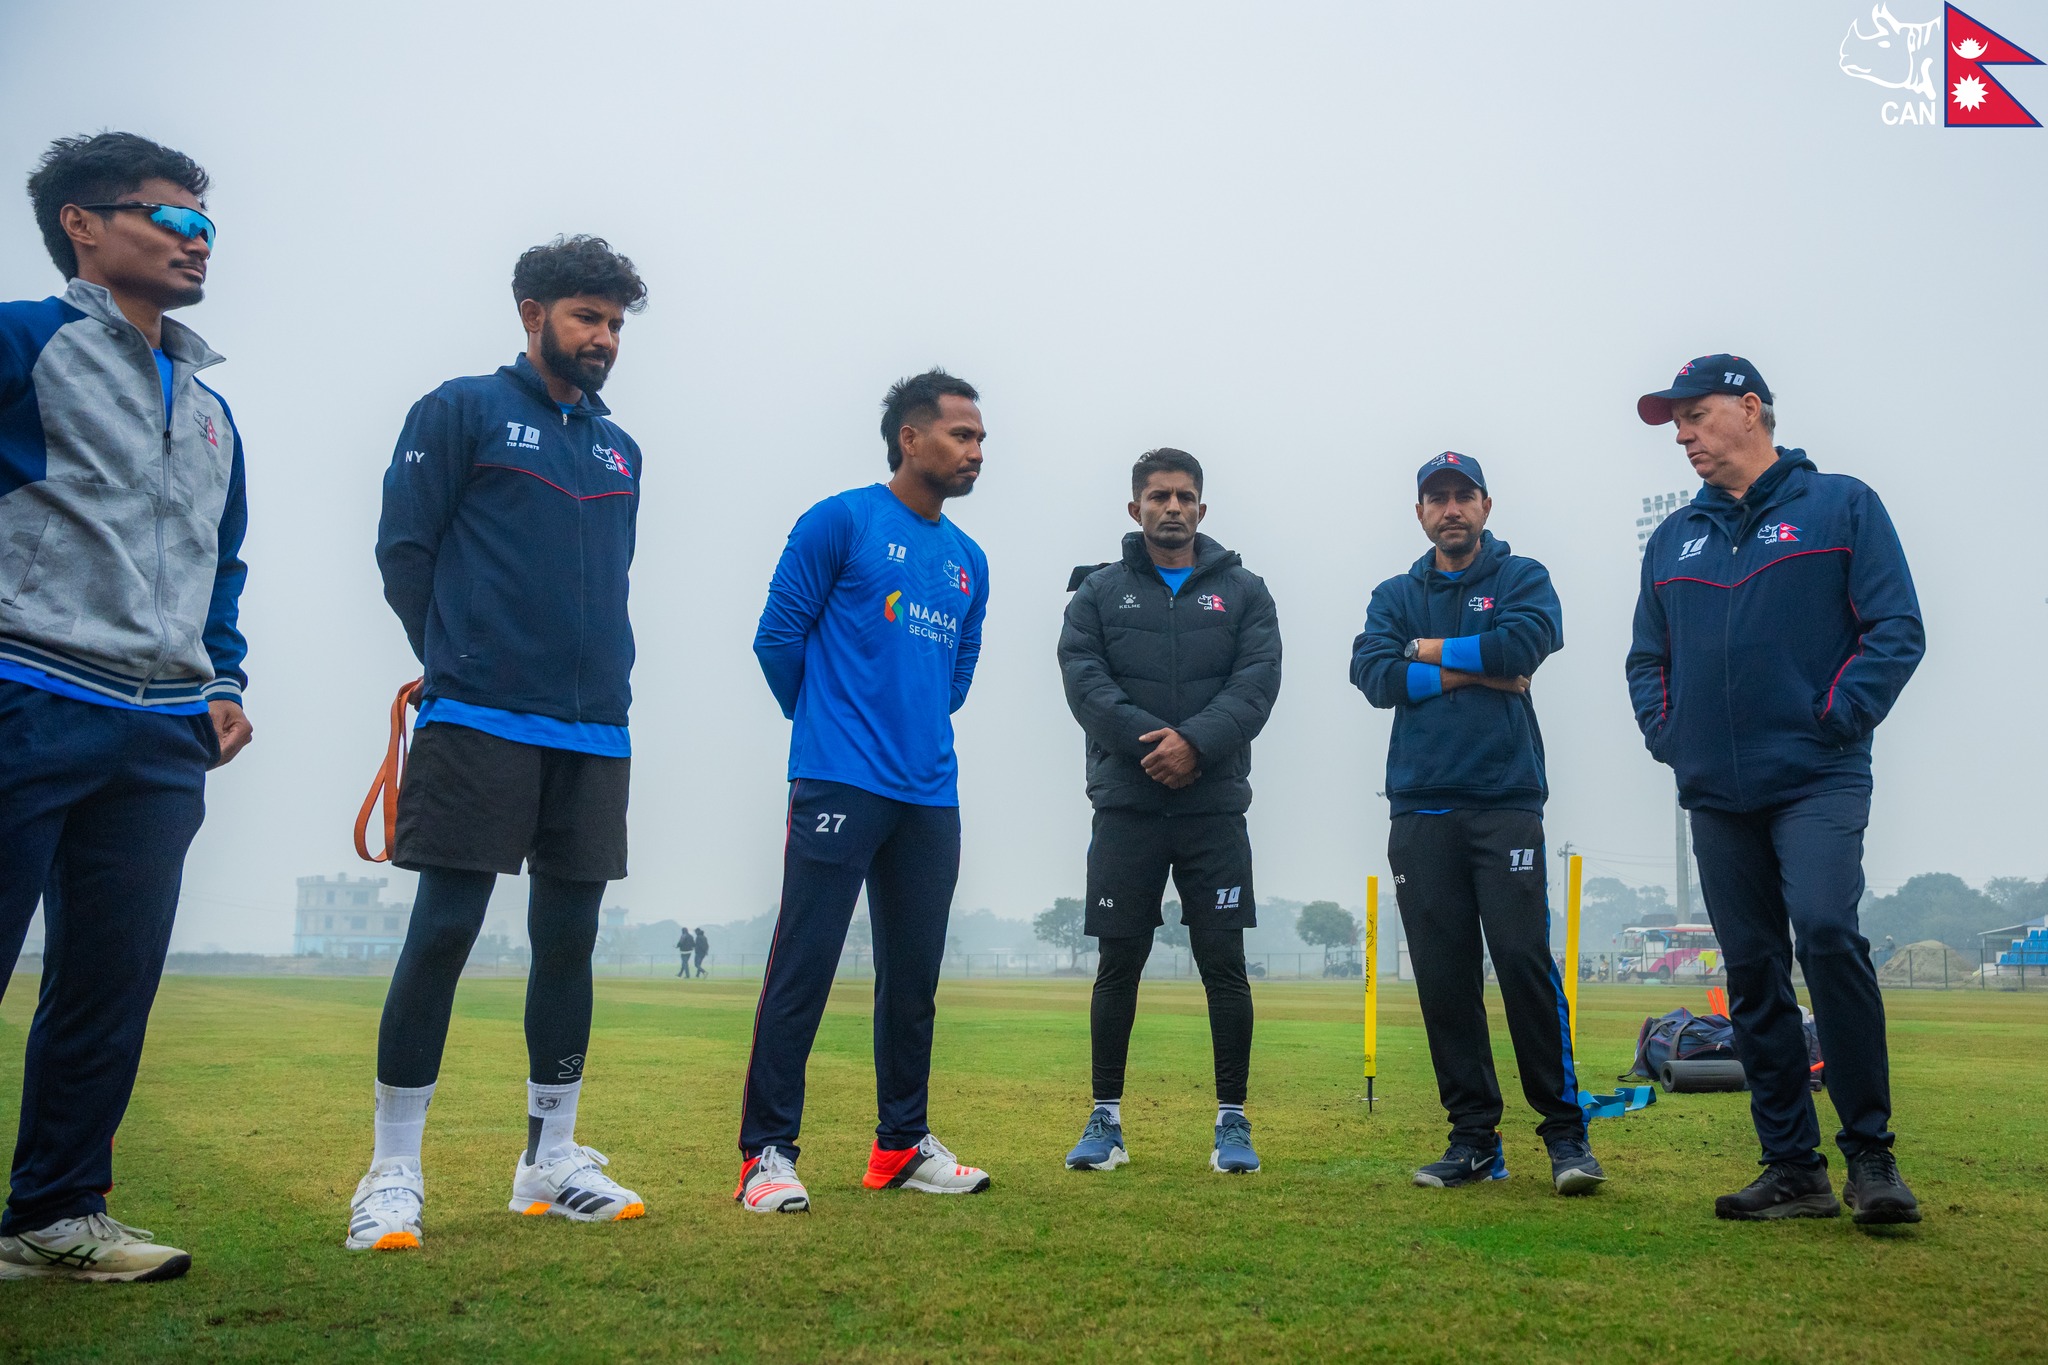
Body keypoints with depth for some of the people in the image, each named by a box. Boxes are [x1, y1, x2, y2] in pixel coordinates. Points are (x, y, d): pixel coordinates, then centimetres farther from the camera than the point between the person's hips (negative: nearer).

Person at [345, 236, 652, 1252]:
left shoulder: (620, 451, 19)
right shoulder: (462, 411, 3)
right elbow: (402, 548, 0)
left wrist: (598, 674, 10)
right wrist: (461, 662, 3)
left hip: (595, 732, 5)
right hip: (480, 725, -5)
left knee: (569, 940, 7)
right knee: (444, 932, -5)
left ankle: (551, 1161, 18)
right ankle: (392, 1174, 6)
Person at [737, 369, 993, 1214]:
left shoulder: (968, 561, 15)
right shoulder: (841, 523, -3)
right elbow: (778, 637, -2)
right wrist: (831, 726, 8)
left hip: (931, 797, 6)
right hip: (839, 787, -6)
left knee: (914, 977, 11)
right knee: (802, 968, -6)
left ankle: (903, 1146, 22)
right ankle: (767, 1153, 2)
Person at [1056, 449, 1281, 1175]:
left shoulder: (1244, 591, 9)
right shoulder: (1098, 592, 8)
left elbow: (1258, 680, -4)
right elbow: (1083, 677, -5)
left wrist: (1197, 741, -19)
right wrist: (1148, 740, -19)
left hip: (1215, 808, 0)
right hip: (1125, 807, 0)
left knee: (1224, 965, 2)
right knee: (1118, 965, 5)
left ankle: (1232, 1121, 14)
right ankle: (1105, 1120, 16)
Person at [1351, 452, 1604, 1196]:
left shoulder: (1522, 577, 10)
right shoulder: (1395, 596, 16)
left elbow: (1528, 640, -12)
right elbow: (1375, 674, -2)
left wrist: (1433, 650, -1)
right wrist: (1475, 672, -7)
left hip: (1505, 803, -3)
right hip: (1421, 811, 3)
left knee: (1525, 961, -10)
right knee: (1443, 979, 3)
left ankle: (1566, 1133, 1)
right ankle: (1473, 1137, 11)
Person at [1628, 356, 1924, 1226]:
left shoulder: (1841, 506, 4)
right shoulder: (1672, 540, 17)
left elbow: (1896, 630, -3)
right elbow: (1647, 657, 23)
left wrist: (1837, 719, -11)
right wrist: (1665, 733, 7)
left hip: (1816, 779, -5)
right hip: (1716, 794, 5)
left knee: (1827, 931, -22)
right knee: (1752, 973, 4)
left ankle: (1870, 1153, -7)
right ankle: (1794, 1170, 12)